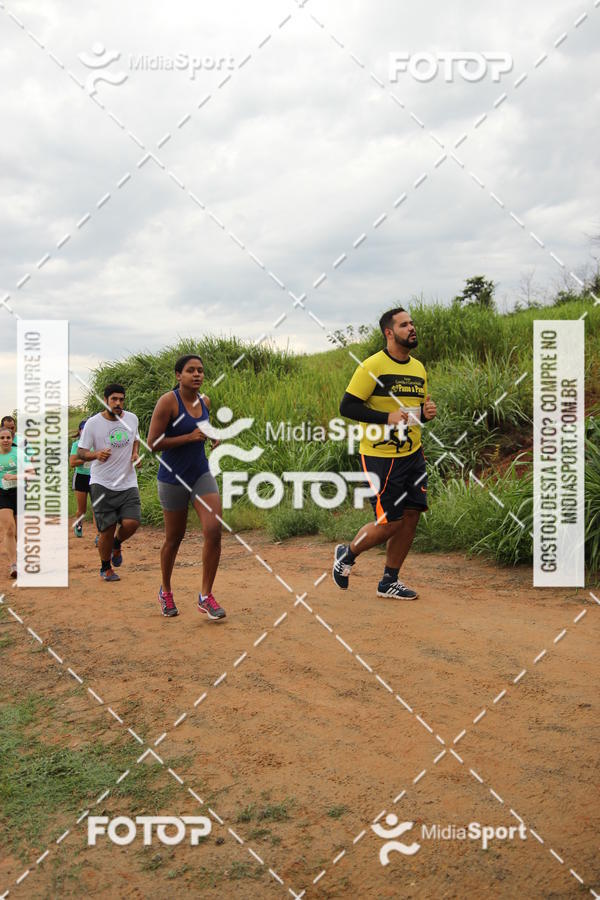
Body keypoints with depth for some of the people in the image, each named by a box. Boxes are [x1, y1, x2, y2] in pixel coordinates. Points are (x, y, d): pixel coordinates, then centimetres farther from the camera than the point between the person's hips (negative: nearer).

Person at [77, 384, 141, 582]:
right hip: (102, 484, -3)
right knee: (107, 530, -3)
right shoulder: (93, 423, -7)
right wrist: (96, 454, -26)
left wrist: (135, 453, 3)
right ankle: (105, 568, 23)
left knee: (131, 523, -14)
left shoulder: (132, 419, 5)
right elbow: (80, 452, -5)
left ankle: (117, 543, 22)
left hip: (128, 482, 3)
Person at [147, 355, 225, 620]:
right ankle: (165, 592, 34)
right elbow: (152, 443, -18)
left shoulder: (205, 401, 5)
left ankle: (206, 596, 1)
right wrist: (190, 437, -23)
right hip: (173, 479, -5)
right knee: (174, 539, 9)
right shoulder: (168, 401, -14)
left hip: (201, 474, 5)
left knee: (214, 530, -12)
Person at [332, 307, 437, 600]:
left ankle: (389, 582, 21)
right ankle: (347, 554, 22)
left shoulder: (419, 368, 12)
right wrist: (387, 418, -23)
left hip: (413, 455, 7)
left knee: (411, 516, 5)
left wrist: (426, 412, 0)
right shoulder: (372, 366, -11)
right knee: (389, 523, -6)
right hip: (380, 457, -7)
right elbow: (347, 406, -14)